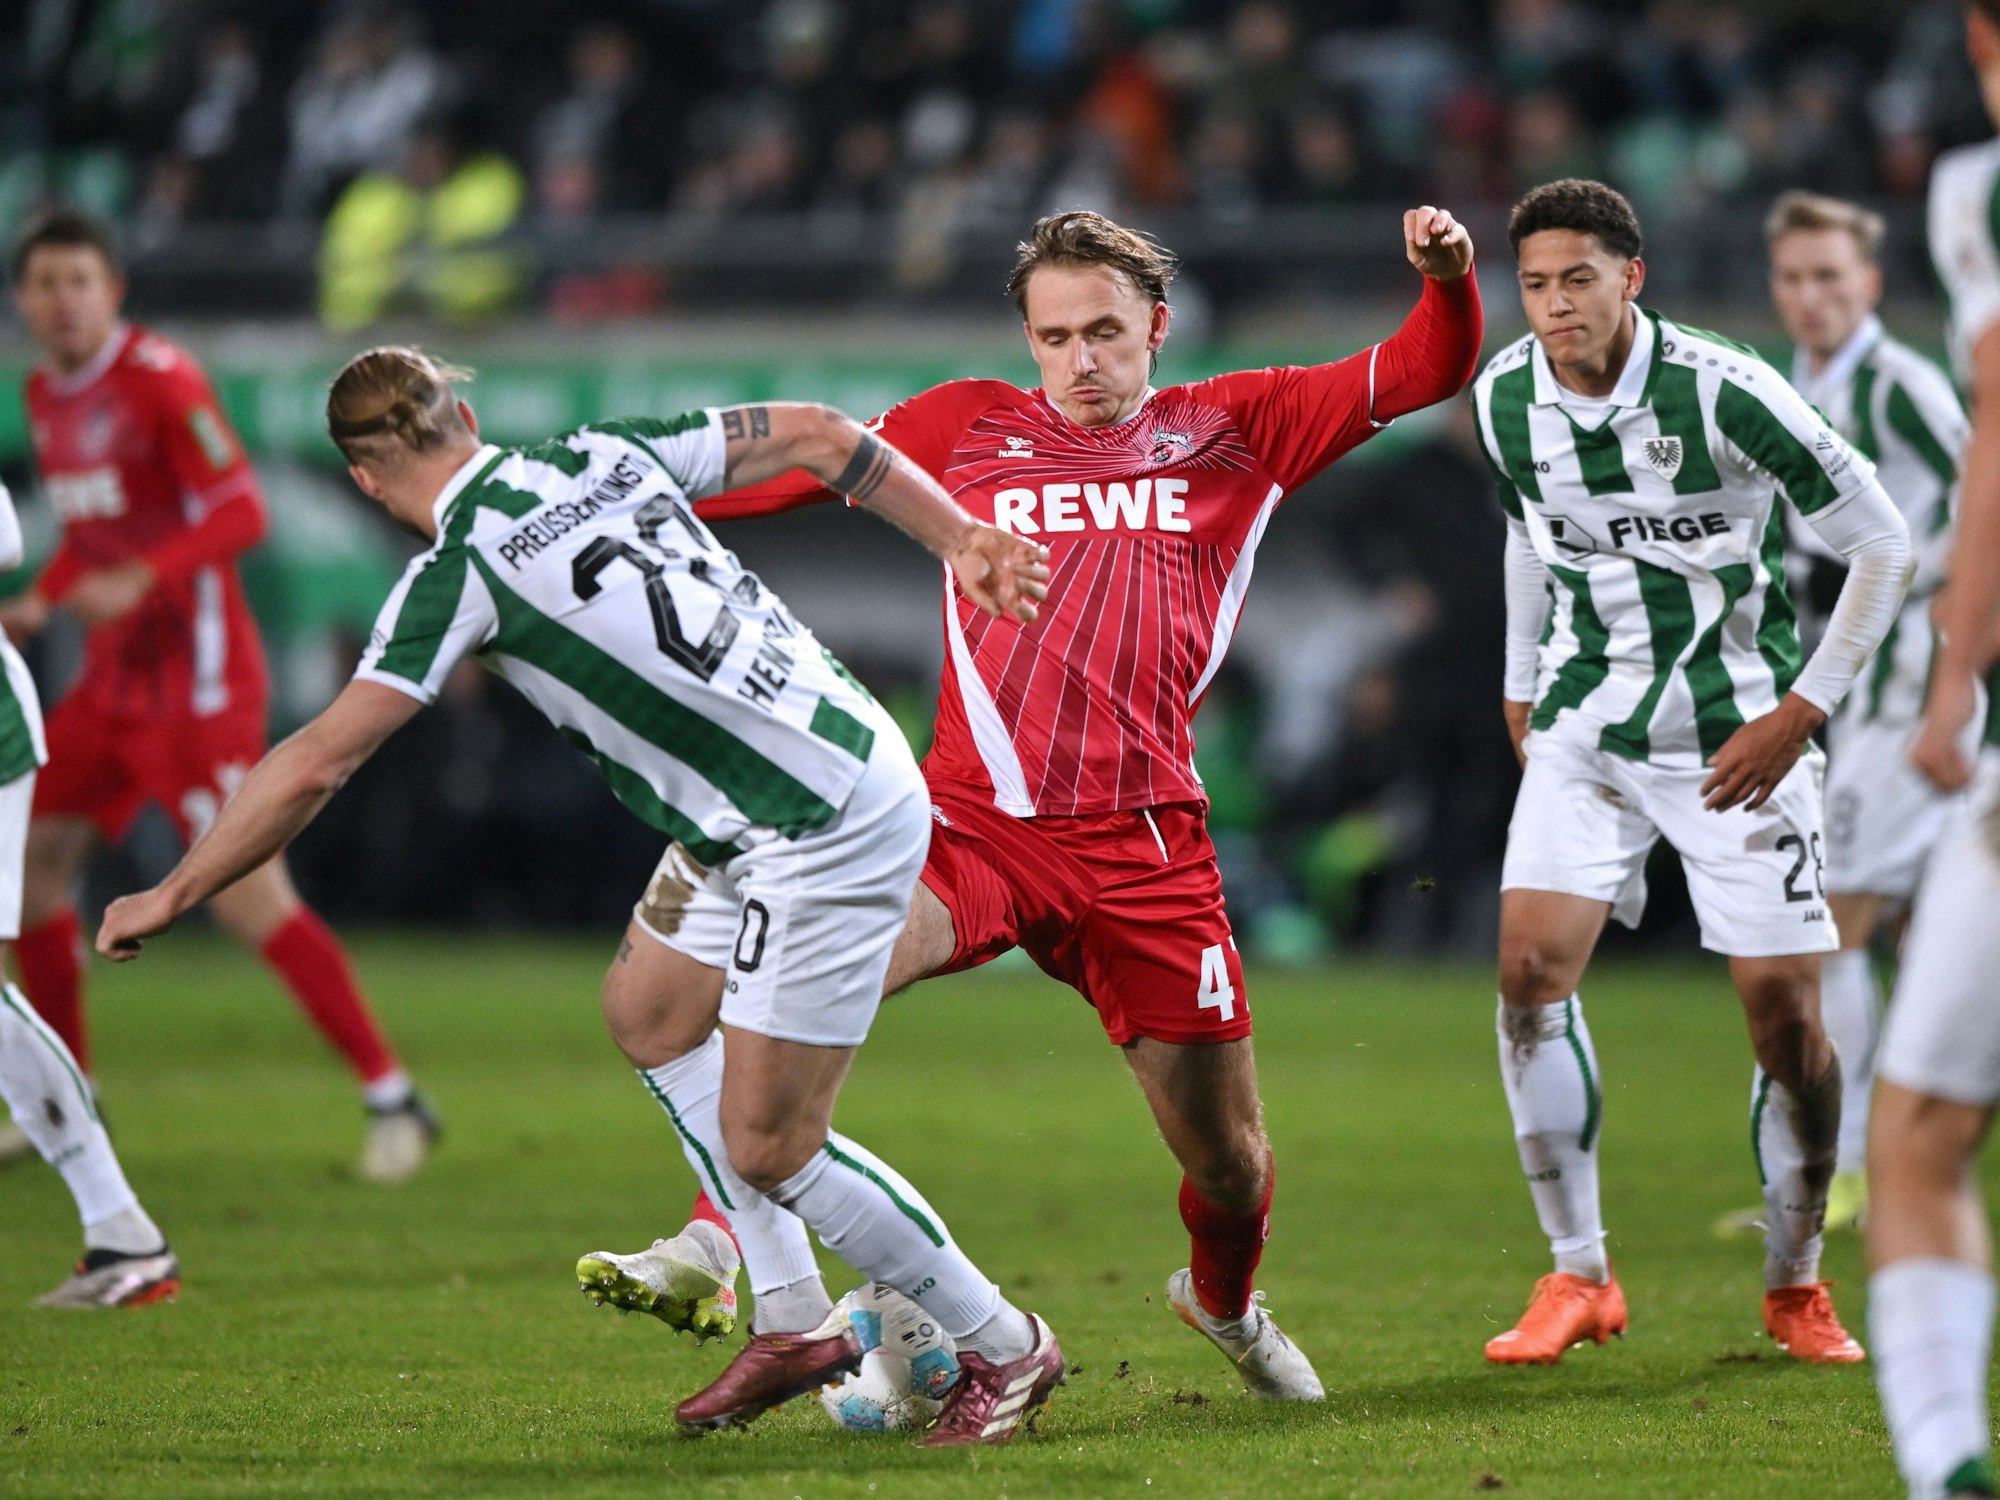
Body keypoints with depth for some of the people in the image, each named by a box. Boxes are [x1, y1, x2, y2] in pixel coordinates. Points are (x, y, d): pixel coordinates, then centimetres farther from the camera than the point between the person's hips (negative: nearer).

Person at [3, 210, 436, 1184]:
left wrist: (137, 581, -31)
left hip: (195, 681, -9)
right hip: (115, 676, 9)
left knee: (248, 898, -14)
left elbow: (240, 513, -19)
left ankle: (391, 1098, -8)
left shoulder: (158, 380, -14)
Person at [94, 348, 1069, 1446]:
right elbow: (812, 434, 11)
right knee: (653, 1023, 20)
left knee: (766, 1145, -2)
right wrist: (961, 539, 18)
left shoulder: (456, 572, -11)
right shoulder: (606, 455, 8)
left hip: (828, 831, -9)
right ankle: (792, 1326, 22)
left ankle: (1002, 1347, 12)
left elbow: (314, 764, -11)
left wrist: (171, 895, 0)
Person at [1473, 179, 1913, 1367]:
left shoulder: (1722, 391, -19)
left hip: (1738, 733, -4)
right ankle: (1579, 1276, -3)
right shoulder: (1506, 398, -2)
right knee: (1531, 968, -15)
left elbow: (1884, 543, -12)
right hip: (1588, 725, 4)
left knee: (1786, 1010, -5)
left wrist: (1801, 711, -14)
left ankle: (1797, 1287, 16)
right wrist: (1522, 685, 20)